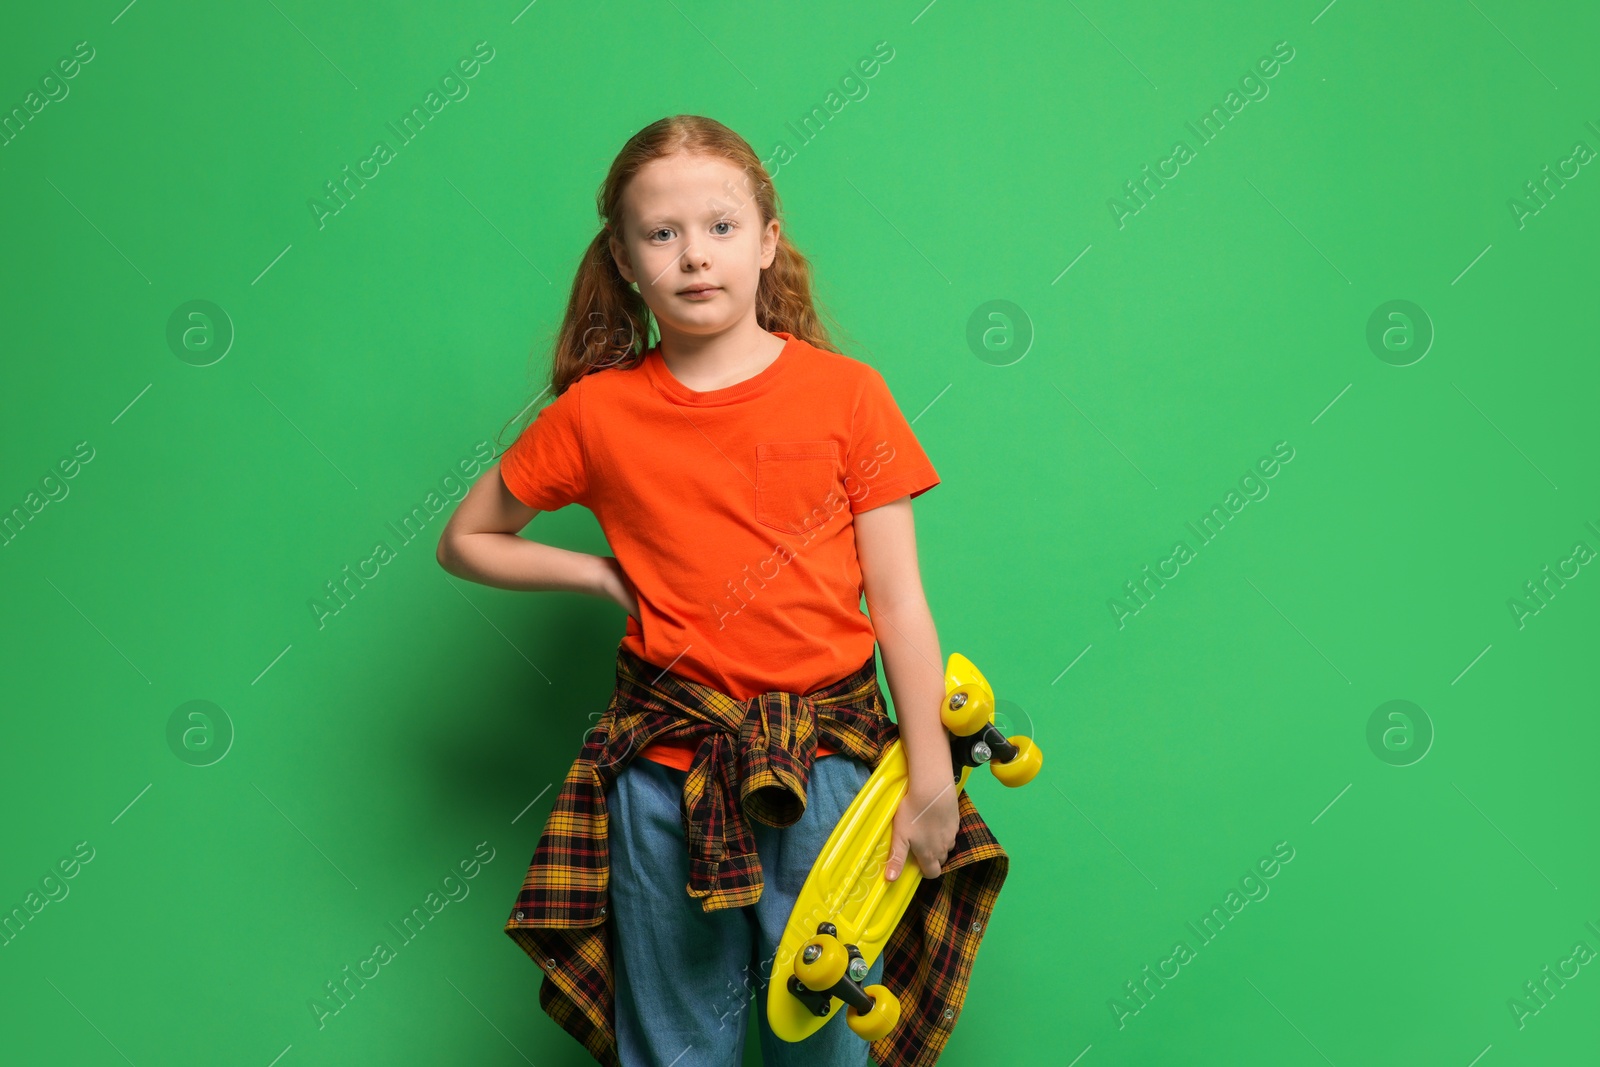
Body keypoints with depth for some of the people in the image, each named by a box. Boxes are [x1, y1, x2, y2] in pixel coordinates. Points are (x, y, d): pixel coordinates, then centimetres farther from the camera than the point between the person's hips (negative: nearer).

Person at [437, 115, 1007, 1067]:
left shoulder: (847, 393, -2)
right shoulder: (596, 414, 0)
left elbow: (898, 601, -1)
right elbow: (466, 542, 13)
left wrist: (933, 779, -1)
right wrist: (605, 575, 1)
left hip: (829, 768, 0)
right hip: (665, 773, 1)